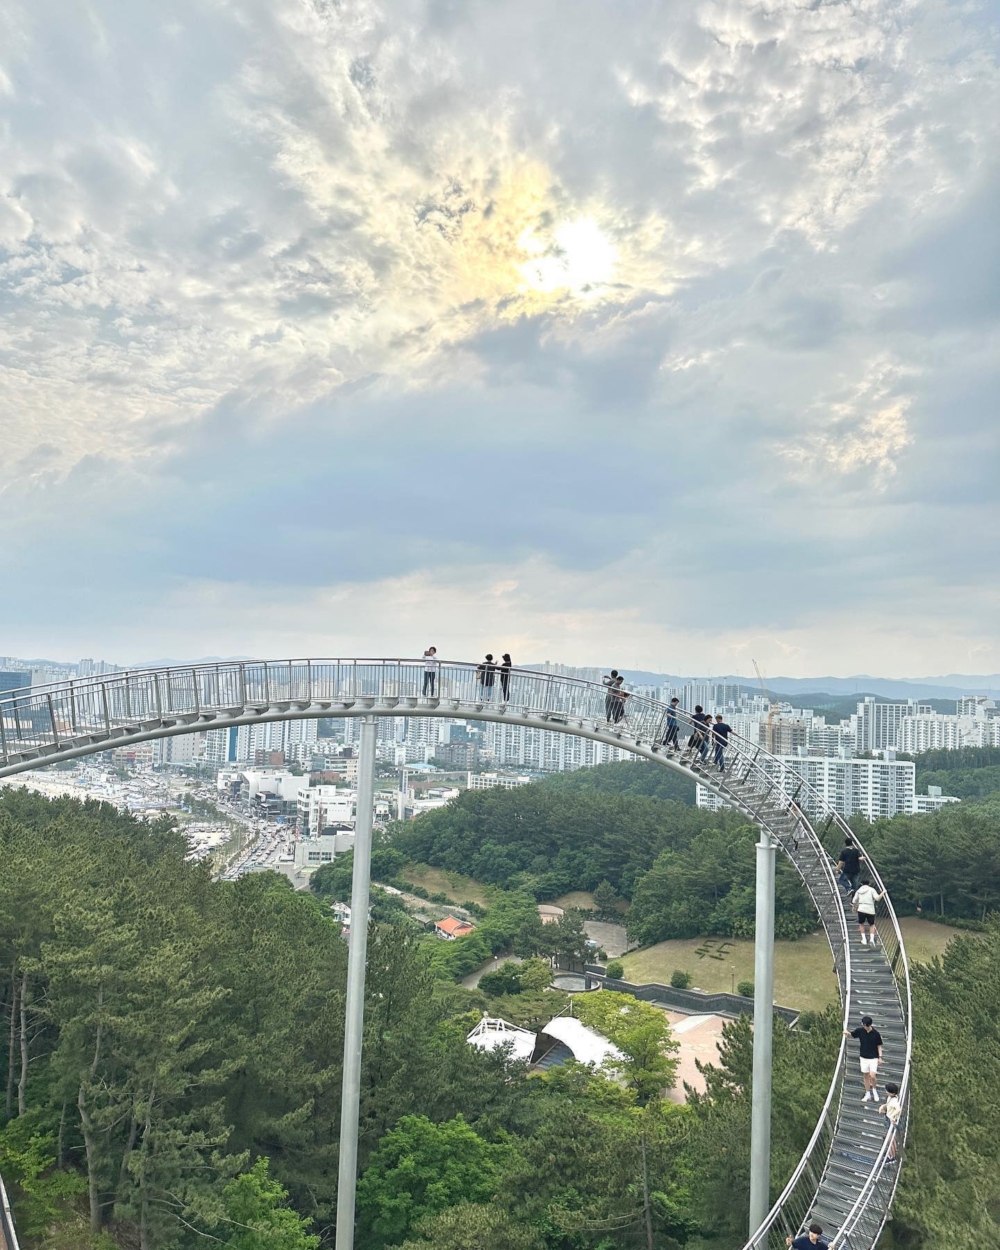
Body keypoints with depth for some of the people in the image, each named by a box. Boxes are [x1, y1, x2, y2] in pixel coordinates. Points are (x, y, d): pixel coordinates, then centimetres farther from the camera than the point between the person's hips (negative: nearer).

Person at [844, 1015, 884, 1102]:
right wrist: (846, 1032, -19)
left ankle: (875, 1090, 17)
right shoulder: (860, 1031, -5)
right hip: (864, 1057, 3)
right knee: (865, 1076, 9)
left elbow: (879, 1046, -2)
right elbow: (850, 1034, 4)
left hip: (873, 1058, -3)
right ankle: (868, 1094, 23)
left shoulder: (876, 1033, -12)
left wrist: (880, 1057, -6)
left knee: (872, 1076, -12)